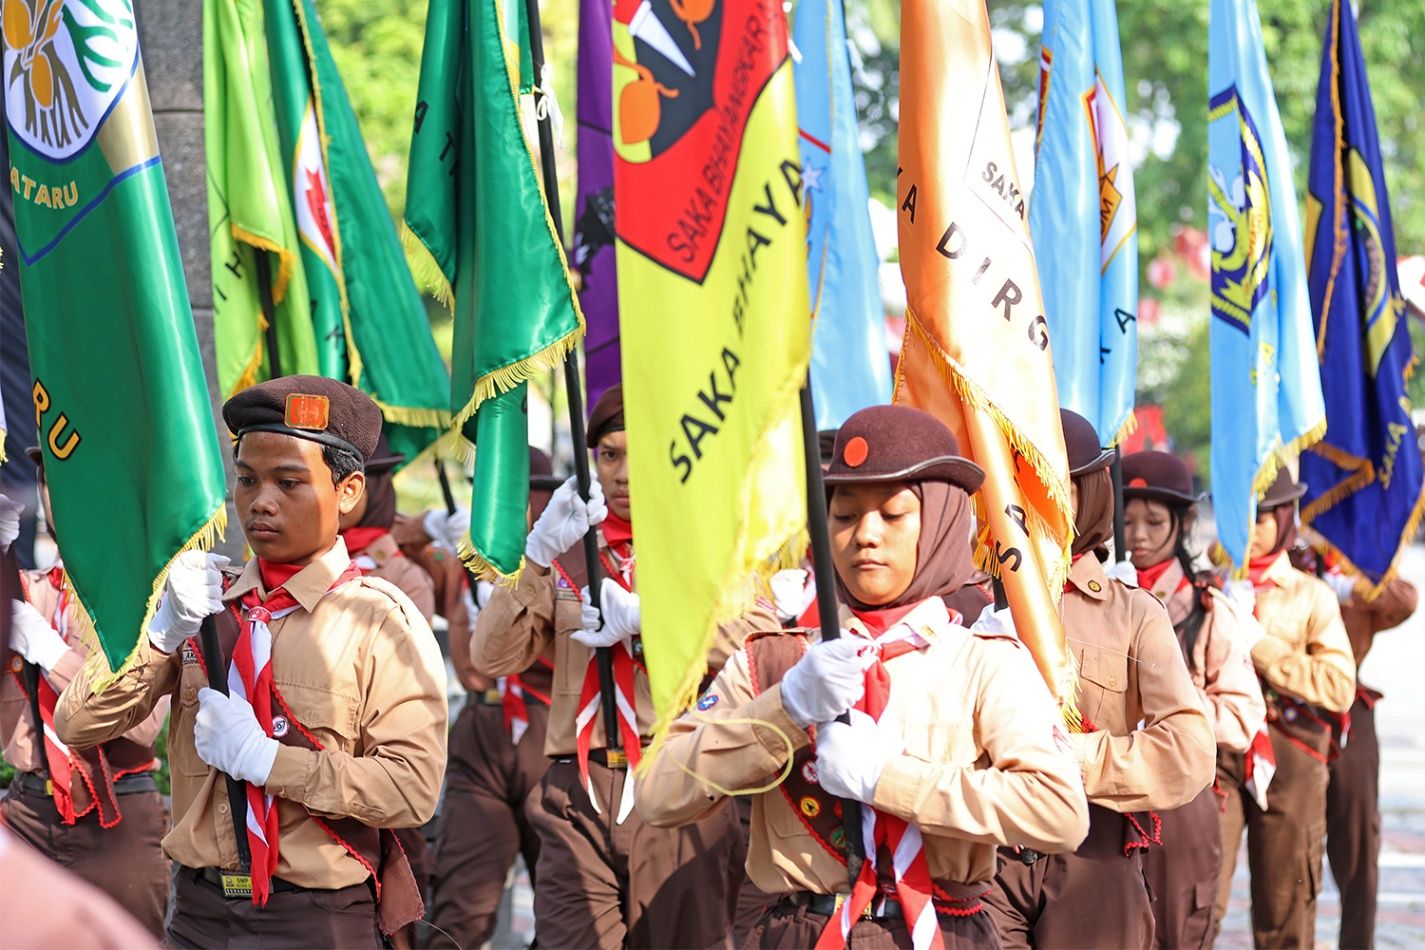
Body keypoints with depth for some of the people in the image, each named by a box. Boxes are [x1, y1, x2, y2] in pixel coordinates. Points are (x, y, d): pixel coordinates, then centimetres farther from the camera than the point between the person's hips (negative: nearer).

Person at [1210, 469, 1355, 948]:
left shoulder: (1310, 595, 6)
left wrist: (1261, 647, -9)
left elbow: (1339, 687, -5)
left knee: (1285, 909, 5)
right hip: (1217, 751, 0)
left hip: (1288, 757, 0)